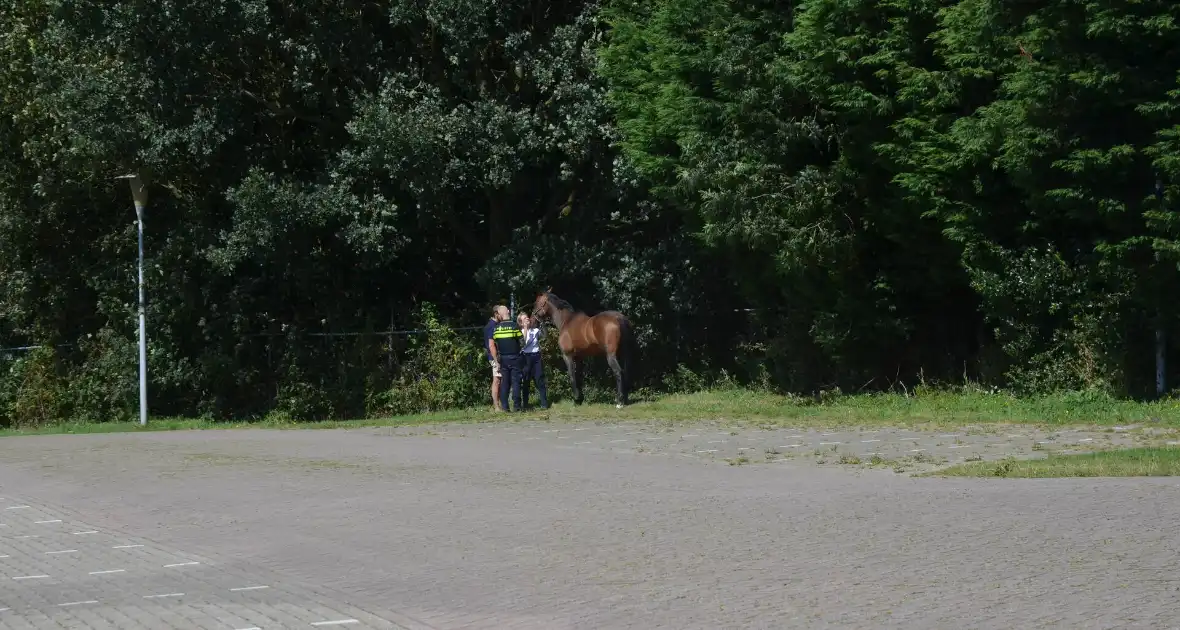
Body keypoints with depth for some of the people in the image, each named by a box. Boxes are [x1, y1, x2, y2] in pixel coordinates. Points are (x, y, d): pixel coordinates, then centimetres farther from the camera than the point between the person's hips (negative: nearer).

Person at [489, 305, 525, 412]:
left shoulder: (496, 328, 0)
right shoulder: (514, 326, -8)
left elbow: (491, 346, 0)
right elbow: (522, 341, -4)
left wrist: (496, 360, 7)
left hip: (502, 358, 3)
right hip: (514, 358, -3)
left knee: (504, 382, 7)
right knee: (515, 382, 0)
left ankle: (504, 406, 5)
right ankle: (517, 405, -2)